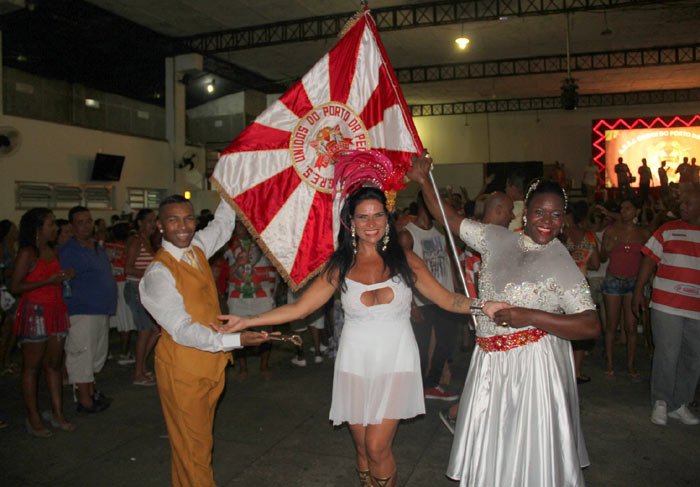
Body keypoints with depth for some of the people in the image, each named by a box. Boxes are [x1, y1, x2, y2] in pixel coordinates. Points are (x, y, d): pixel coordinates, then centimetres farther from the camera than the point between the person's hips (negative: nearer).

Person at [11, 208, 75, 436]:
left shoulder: (52, 252, 14)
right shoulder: (27, 253, -9)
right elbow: (16, 287, -13)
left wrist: (64, 277, 5)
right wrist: (48, 281, -17)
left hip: (55, 311, 7)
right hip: (34, 313, -7)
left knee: (54, 364, 10)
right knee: (31, 366, 3)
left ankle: (57, 414, 17)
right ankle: (33, 419, 11)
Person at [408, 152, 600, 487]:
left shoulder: (562, 265, -12)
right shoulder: (498, 239, 2)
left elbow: (591, 326, -18)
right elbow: (450, 221, 8)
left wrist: (530, 316, -25)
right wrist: (423, 182, 2)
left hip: (531, 366, -5)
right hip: (489, 362, 5)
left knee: (527, 455, 8)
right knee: (487, 444, 19)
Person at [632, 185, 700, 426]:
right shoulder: (668, 230, 2)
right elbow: (649, 261, 3)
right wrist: (638, 291, -2)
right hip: (667, 304, -3)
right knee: (667, 354, -4)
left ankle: (679, 404, 22)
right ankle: (661, 403, 10)